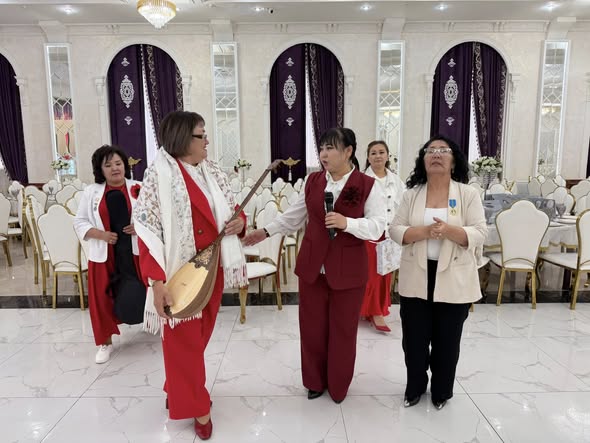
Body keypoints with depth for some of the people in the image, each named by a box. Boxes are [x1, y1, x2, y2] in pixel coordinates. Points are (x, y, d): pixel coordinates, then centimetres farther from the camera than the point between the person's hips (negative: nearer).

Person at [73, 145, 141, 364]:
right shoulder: (91, 192, 3)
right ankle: (106, 342, 23)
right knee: (101, 298, 5)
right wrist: (101, 234, -12)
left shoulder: (138, 189, -1)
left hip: (136, 251, -1)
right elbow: (80, 223, 5)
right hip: (103, 254, 2)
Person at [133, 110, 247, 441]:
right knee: (183, 339, 9)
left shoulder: (214, 172, 5)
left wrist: (240, 221, -10)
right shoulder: (160, 174, -13)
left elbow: (232, 210, 15)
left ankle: (178, 391, 43)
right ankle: (195, 405, 30)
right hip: (179, 271, -6)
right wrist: (156, 281, -22)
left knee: (200, 335, 19)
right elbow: (147, 228, -16)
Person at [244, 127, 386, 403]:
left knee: (342, 329, 12)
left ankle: (338, 386, 35)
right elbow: (294, 216, 12)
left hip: (347, 269, -3)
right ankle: (315, 381, 35)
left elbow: (377, 226, -12)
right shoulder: (313, 181, 5)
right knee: (312, 327, 13)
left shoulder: (368, 185, -7)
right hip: (312, 266, 3)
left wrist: (346, 223, -26)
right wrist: (267, 231, 9)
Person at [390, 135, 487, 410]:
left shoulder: (468, 194, -2)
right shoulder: (411, 194, 3)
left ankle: (441, 391, 35)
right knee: (414, 338, 11)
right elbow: (395, 230, -3)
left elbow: (479, 234, -8)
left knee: (447, 340, 13)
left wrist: (449, 230, -26)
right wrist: (424, 231, -21)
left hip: (453, 279, -1)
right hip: (416, 278, 1)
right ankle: (414, 387, 34)